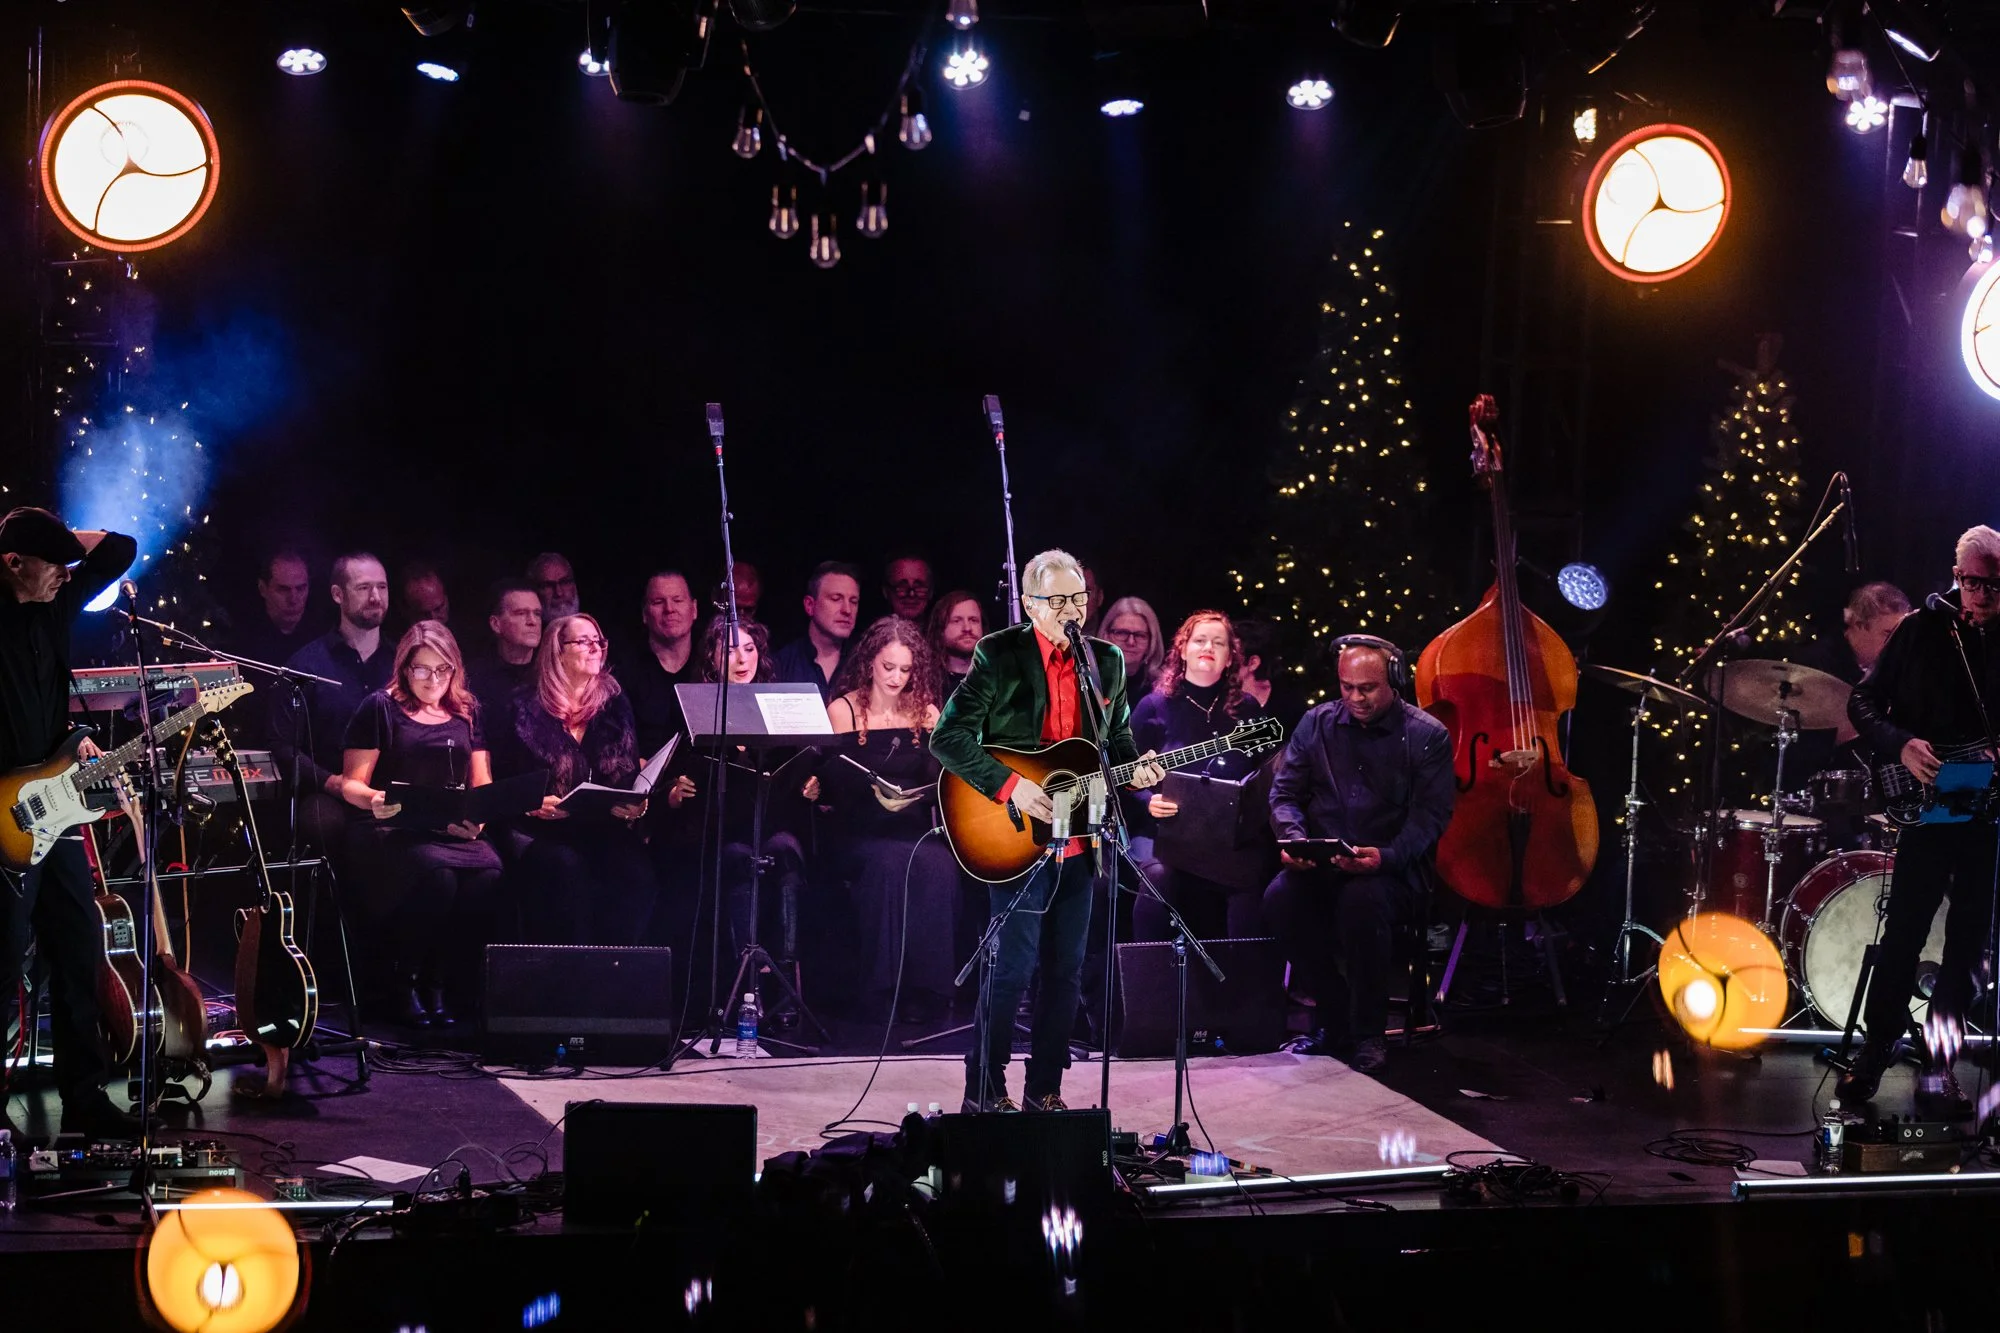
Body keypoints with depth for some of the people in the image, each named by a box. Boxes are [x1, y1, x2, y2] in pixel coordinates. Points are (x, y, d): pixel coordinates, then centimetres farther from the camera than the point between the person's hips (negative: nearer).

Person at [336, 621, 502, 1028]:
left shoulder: (466, 712, 19)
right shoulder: (380, 708, 6)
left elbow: (482, 784, 17)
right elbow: (352, 784, 4)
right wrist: (374, 800, -19)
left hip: (456, 831, 4)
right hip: (392, 833, -4)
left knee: (488, 872, -32)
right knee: (436, 873, -37)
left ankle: (450, 987, -19)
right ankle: (406, 983, -17)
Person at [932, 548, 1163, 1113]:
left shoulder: (1108, 661, 10)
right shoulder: (998, 655, -7)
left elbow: (1119, 738, 21)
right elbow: (948, 737, -11)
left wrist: (1136, 768, -2)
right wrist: (1010, 786, -19)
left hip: (1078, 840, 5)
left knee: (1066, 968, 8)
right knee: (1014, 965, -7)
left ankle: (1045, 1090, 18)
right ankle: (984, 1094, 3)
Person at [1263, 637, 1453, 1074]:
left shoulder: (1428, 736, -2)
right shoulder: (1317, 723, 9)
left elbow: (1430, 816, -8)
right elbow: (1285, 792, 10)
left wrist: (1385, 856, -26)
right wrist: (1293, 837, -12)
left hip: (1392, 868, -3)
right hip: (1320, 863, 4)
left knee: (1361, 900, -38)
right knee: (1279, 898, -29)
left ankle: (1368, 1034, -18)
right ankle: (1335, 1018, -10)